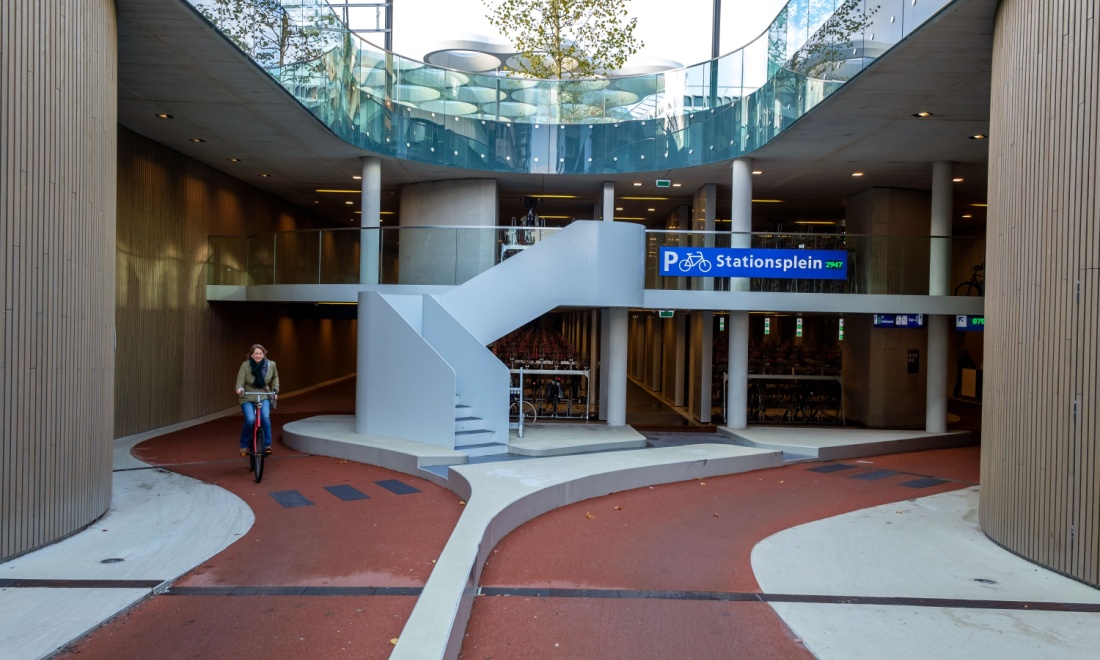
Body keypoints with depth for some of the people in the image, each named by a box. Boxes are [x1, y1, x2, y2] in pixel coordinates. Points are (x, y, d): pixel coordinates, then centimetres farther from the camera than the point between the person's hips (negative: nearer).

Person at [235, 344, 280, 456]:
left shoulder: (271, 365, -5)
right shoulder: (245, 365, -12)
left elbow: (275, 378, 14)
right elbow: (240, 381, -11)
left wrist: (275, 390, 5)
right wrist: (239, 388, -32)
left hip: (264, 397, 1)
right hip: (247, 398, -1)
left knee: (265, 417, -25)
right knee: (250, 420, -22)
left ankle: (267, 445, -12)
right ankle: (244, 445, 2)